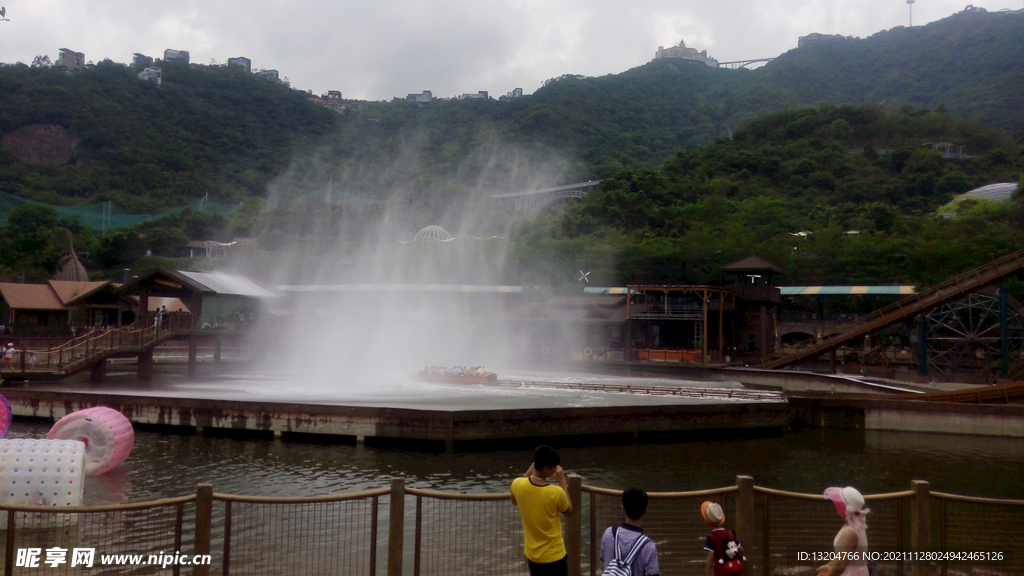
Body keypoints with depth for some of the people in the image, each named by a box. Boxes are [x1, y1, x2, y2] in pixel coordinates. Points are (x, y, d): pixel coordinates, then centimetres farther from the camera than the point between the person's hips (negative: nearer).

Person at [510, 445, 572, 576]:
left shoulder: (518, 485, -13)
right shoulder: (556, 493, -24)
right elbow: (569, 511, -2)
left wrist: (530, 471, 9)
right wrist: (562, 483, 2)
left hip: (532, 554, 5)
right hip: (554, 555, -5)